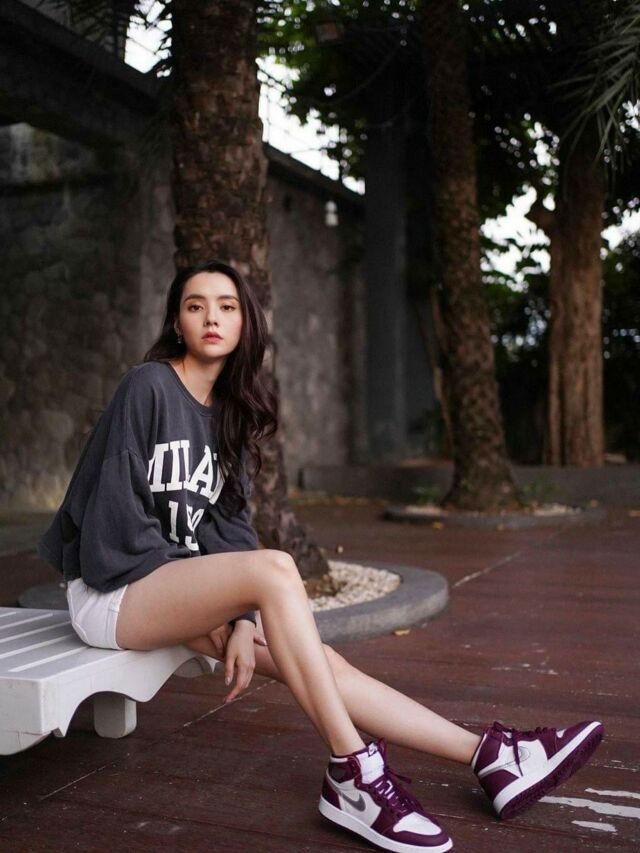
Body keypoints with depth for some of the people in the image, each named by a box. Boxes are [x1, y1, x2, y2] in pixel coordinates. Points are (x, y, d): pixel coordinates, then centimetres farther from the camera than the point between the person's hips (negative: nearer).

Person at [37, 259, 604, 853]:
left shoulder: (228, 410, 10)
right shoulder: (148, 387, -11)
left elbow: (228, 521, 3)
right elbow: (116, 509, -16)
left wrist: (241, 616, -12)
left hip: (176, 584, 7)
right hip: (112, 591, -7)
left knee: (322, 663, -10)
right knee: (275, 568, -31)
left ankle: (492, 757, -9)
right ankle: (353, 778, -27)